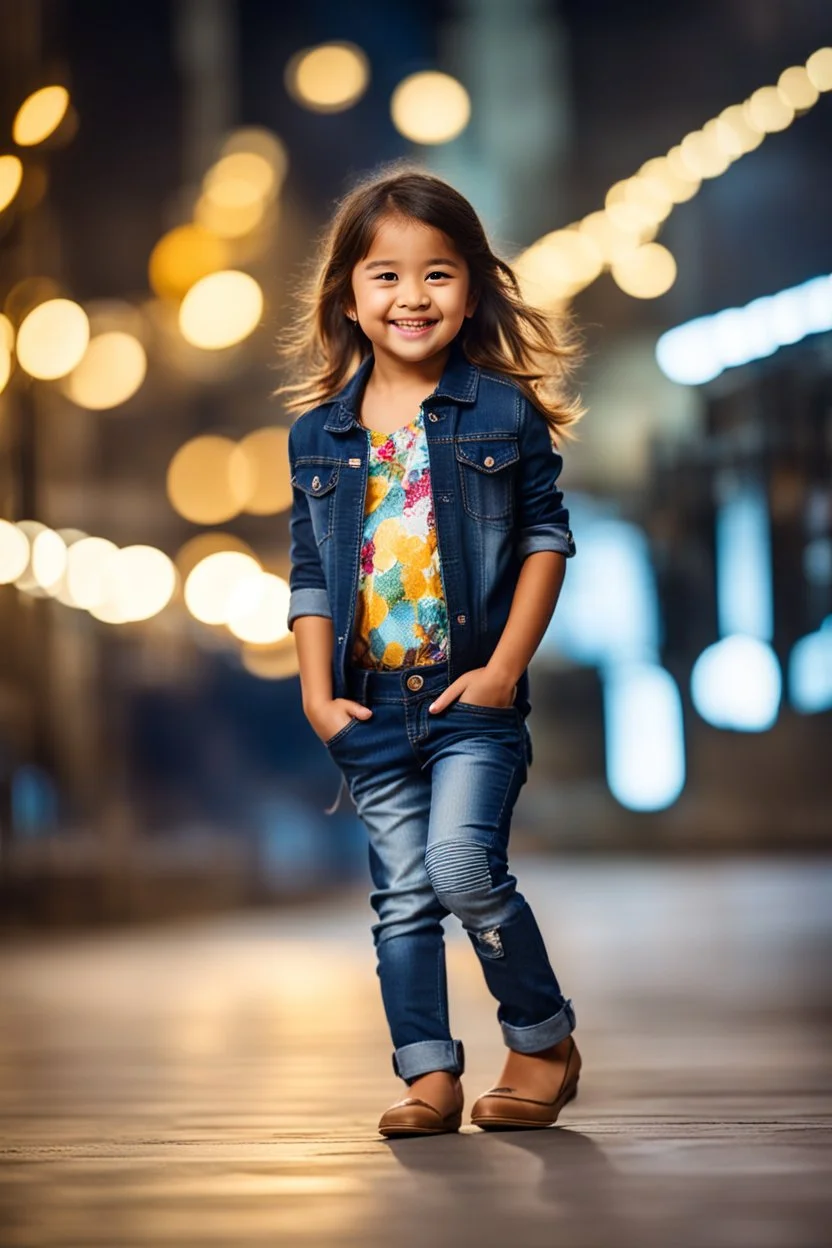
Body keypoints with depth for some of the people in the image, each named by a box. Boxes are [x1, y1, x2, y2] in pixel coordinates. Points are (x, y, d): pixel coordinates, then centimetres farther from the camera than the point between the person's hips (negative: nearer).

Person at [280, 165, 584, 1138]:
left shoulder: (504, 411, -2)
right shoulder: (318, 430, 6)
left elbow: (546, 537, -1)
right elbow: (309, 573, 9)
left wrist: (506, 667, -9)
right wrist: (317, 691, 0)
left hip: (473, 696, -4)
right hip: (371, 702, 4)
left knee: (462, 864, -16)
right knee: (402, 896, 6)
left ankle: (544, 1038, 5)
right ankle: (429, 1076, 13)